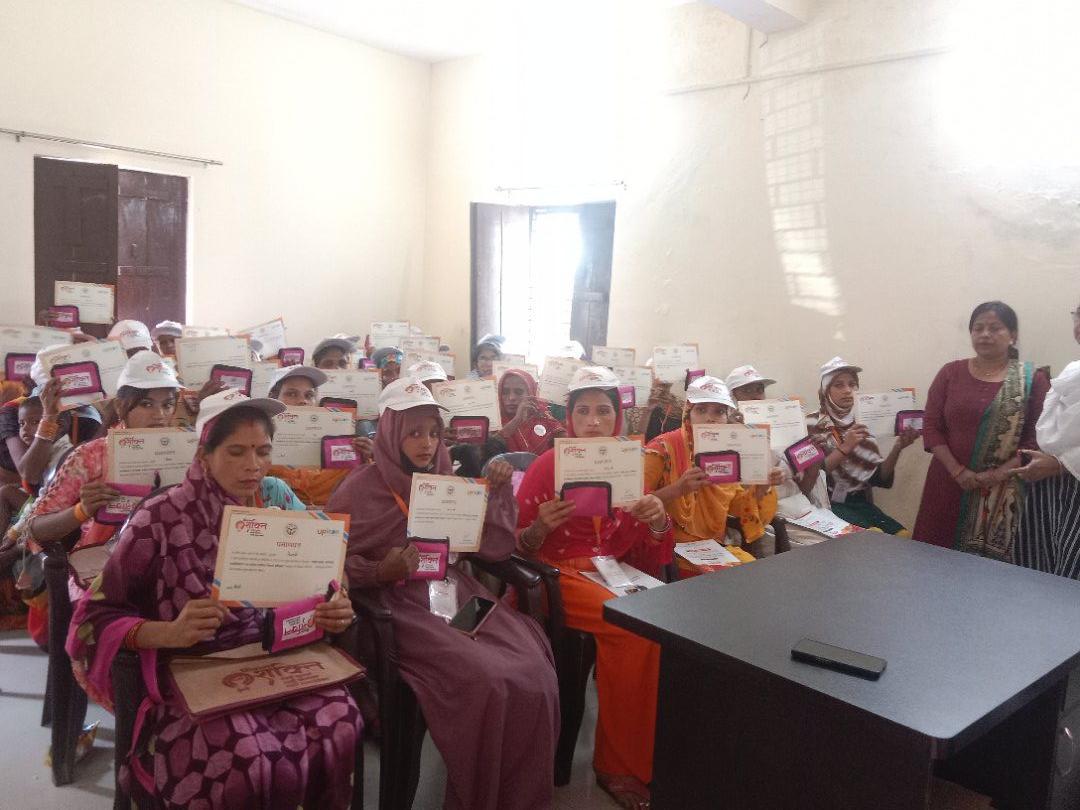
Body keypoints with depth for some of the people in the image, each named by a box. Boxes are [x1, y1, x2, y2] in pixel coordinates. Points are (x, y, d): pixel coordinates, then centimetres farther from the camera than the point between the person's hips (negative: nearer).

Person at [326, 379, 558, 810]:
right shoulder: (360, 489, -1)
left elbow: (496, 548, 10)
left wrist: (498, 491, -1)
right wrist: (380, 572, -18)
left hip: (458, 593, 5)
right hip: (402, 604, -5)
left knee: (536, 678, -18)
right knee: (487, 683, -27)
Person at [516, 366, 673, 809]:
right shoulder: (548, 465, -3)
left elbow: (647, 559, 9)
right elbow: (518, 547, -2)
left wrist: (658, 521, -12)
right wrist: (541, 526, -23)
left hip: (612, 575, 4)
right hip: (558, 576, -4)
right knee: (634, 626, -27)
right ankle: (620, 765, -8)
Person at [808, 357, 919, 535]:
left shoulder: (861, 426, 12)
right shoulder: (813, 425, -2)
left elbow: (879, 477, 6)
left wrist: (897, 448, -9)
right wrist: (844, 448, -20)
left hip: (861, 503, 5)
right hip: (828, 503, -5)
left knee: (904, 536, -18)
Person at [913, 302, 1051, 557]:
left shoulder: (1033, 380, 3)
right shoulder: (950, 373, 7)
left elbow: (1038, 438, -3)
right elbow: (931, 426, 2)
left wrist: (999, 473, -14)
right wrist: (957, 471, -10)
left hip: (1005, 491, -1)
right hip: (950, 484, 1)